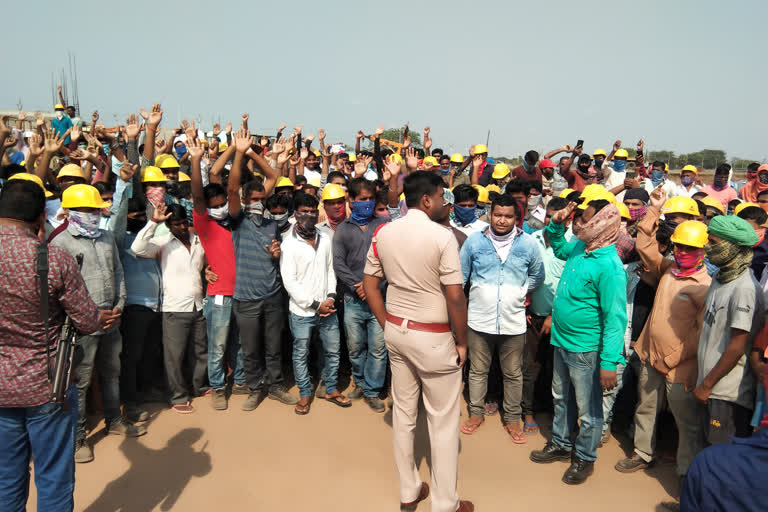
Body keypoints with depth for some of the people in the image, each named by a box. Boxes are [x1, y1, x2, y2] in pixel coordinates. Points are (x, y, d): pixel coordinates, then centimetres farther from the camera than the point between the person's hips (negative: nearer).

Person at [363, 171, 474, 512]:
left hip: (397, 331, 6)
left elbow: (369, 285, 4)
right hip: (433, 337, -6)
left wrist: (387, 327, 12)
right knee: (443, 421, 8)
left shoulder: (383, 233, 0)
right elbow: (455, 296, -18)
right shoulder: (442, 236, -17)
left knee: (403, 413, 17)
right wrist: (461, 341, -5)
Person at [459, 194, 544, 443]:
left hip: (513, 321, 0)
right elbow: (461, 275, 3)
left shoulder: (528, 243, -1)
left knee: (513, 374, 11)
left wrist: (520, 292, 3)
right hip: (479, 319, 0)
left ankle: (512, 418, 28)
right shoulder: (474, 240, -2)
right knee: (478, 370, 13)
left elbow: (537, 276, 14)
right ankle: (476, 413, 31)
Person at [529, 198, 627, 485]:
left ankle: (584, 458, 32)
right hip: (562, 341, 9)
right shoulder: (579, 248, -2)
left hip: (585, 348, -8)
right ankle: (560, 445, 45)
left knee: (587, 408, 12)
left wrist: (609, 363, -25)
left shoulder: (609, 267, -26)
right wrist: (557, 224, 4)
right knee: (561, 398, 25)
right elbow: (558, 248, 24)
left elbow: (615, 319, -25)